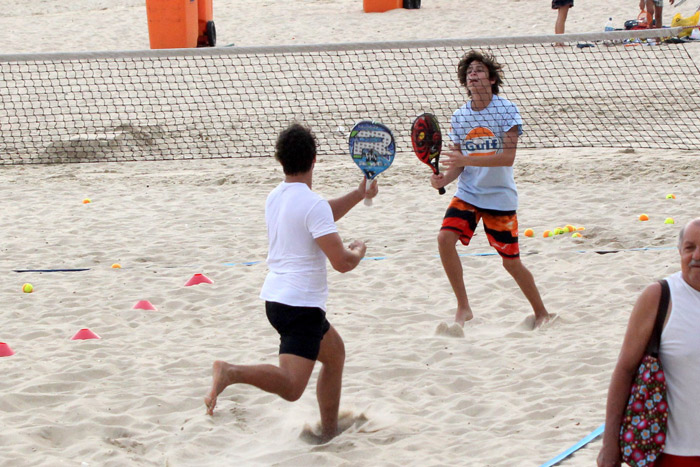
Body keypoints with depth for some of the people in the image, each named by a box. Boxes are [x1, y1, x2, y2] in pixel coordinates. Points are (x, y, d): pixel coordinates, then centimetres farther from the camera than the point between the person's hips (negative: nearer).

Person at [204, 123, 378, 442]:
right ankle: (231, 373, -33)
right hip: (301, 304, -9)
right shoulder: (313, 204, -16)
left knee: (335, 353, 28)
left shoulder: (275, 198, 10)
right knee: (291, 386, -16)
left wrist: (358, 195, 32)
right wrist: (358, 251, 3)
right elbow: (341, 262, -18)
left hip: (275, 298, 9)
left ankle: (329, 433, 33)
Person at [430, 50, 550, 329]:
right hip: (467, 193, 4)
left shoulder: (506, 110, -11)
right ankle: (463, 308, -9)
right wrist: (445, 178, -16)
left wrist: (466, 160, -29)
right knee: (445, 237, -20)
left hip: (500, 197, -4)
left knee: (511, 262, 2)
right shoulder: (459, 116, 3)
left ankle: (541, 312, 25)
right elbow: (459, 162, 7)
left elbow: (508, 157, -20)